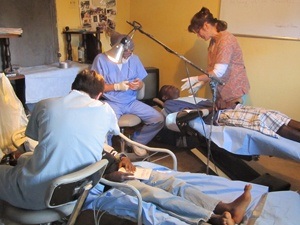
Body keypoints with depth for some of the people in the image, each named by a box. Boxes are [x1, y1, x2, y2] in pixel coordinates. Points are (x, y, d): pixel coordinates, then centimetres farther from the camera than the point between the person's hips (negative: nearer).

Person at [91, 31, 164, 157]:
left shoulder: (134, 58, 3)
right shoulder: (101, 59, -9)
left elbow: (141, 84, 11)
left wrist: (138, 85, -15)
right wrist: (117, 86, -17)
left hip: (131, 102, 4)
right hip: (112, 103, -4)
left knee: (159, 119, -10)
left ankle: (137, 141, 17)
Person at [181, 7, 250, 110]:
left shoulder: (226, 40, -19)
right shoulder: (213, 41, 9)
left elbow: (218, 72, -24)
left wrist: (196, 79, -16)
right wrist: (201, 83, 0)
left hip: (233, 93, -8)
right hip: (220, 92, 8)